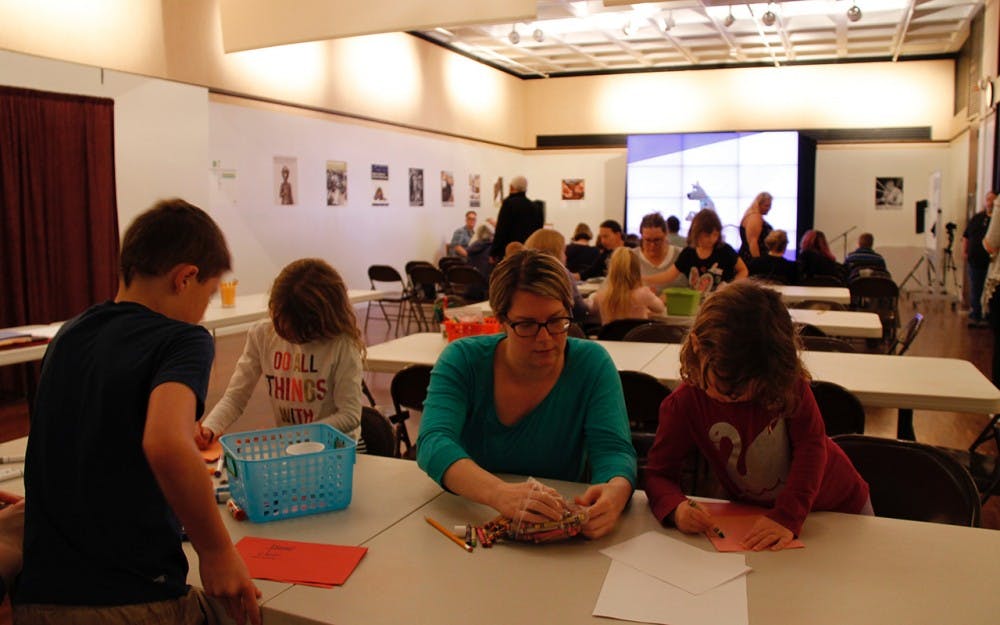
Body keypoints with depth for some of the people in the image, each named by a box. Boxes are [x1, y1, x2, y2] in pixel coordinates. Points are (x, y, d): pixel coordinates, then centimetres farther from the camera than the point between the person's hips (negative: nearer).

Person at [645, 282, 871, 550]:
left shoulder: (789, 381, -25)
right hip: (758, 515, 0)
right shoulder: (683, 406, -25)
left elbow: (811, 444, -26)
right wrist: (676, 508, -43)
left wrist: (787, 517, -37)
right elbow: (658, 474, -20)